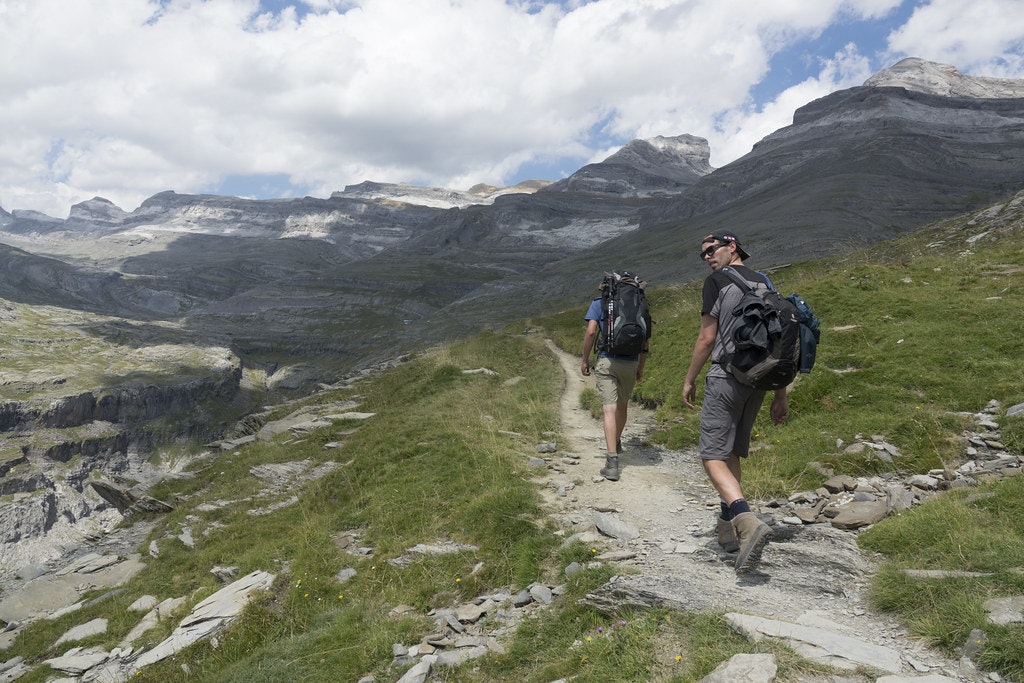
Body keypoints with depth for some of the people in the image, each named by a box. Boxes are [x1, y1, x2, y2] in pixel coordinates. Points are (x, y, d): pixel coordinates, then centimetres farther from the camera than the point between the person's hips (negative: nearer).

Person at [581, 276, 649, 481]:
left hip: (607, 361, -3)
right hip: (630, 363, 3)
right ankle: (616, 443, 45)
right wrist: (640, 368, 21)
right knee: (622, 406, 22)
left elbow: (591, 331, -9)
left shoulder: (599, 302, 4)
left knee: (609, 409, -7)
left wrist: (585, 360, 0)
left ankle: (612, 462, -15)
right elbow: (645, 342, 11)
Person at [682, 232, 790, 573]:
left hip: (726, 376, -7)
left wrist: (689, 380, 2)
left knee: (713, 455, -8)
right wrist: (780, 394, 18)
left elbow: (707, 338, -8)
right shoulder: (764, 284, 16)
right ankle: (727, 527, 24)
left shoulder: (717, 281, -4)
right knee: (733, 452, 17)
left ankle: (748, 522, -27)